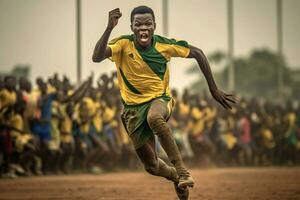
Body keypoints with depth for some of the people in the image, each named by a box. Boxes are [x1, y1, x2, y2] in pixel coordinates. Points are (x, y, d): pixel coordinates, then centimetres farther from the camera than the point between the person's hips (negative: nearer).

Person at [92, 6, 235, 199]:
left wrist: (214, 89, 0)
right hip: (134, 106, 2)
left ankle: (181, 170, -32)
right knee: (151, 166, 5)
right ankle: (176, 176, 41)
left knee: (154, 117, -41)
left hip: (160, 99, -2)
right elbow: (97, 57, -34)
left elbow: (197, 53, 1)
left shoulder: (164, 45, -12)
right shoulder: (124, 44, -15)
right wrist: (110, 28, -46)